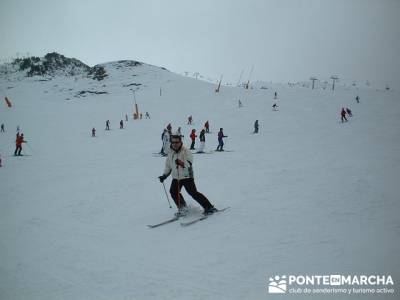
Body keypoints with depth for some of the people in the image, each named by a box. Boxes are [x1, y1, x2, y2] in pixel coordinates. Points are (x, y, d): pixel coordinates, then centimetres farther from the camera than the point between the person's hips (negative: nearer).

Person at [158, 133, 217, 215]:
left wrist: (181, 163, -42)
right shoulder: (170, 154, 9)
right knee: (173, 192, -9)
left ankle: (209, 207, 0)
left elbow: (189, 164, -25)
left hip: (187, 176, -6)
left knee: (193, 193, -11)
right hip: (176, 178, 6)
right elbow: (168, 166, 21)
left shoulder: (186, 152, -11)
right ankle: (182, 208, 11)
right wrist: (164, 175, 12)